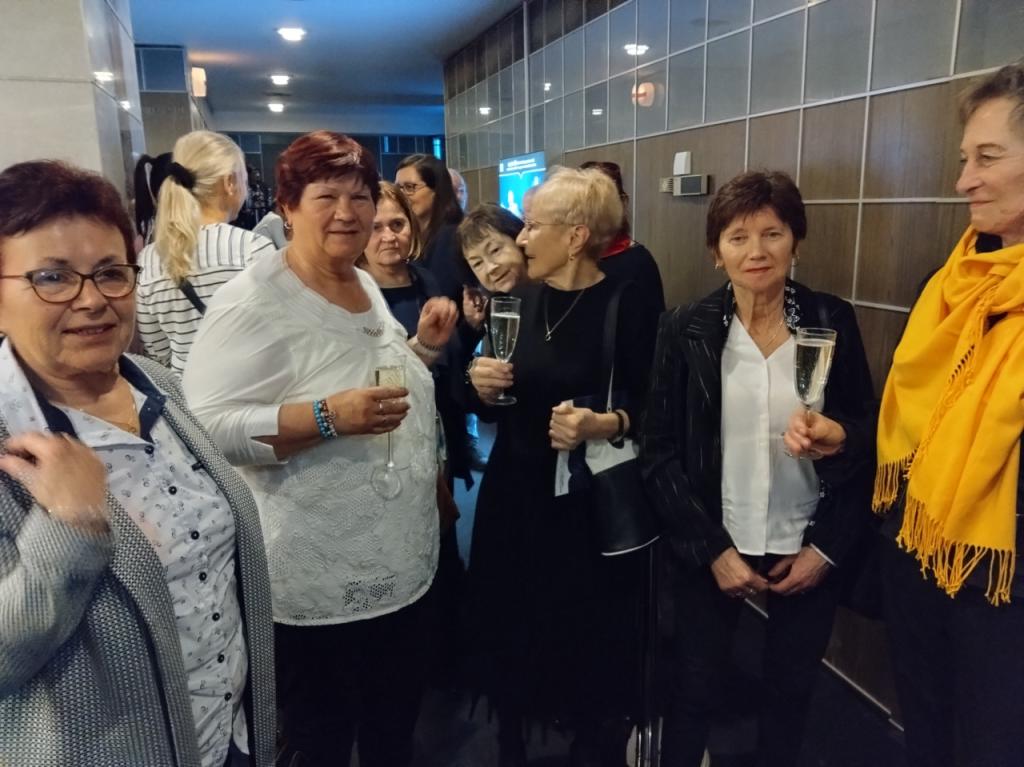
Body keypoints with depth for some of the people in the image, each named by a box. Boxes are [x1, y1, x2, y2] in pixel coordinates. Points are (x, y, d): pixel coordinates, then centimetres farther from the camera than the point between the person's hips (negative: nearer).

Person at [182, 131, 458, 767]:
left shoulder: (365, 284, 7)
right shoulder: (255, 301, -18)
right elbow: (208, 426, -24)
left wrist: (425, 344, 3)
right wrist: (327, 417, -32)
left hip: (401, 560, 8)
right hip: (320, 580, -8)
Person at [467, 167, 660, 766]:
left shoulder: (627, 306, -12)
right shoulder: (519, 300, 4)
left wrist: (604, 424, -27)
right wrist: (483, 386, -9)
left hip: (592, 506, -4)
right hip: (513, 496, 5)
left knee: (589, 649, 8)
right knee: (508, 635, 14)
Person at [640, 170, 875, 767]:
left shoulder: (834, 321, -6)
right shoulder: (686, 330, -9)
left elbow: (871, 437, 1)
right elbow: (659, 454, -6)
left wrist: (828, 547, -5)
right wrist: (712, 549, -10)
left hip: (808, 547, 2)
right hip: (714, 546, -1)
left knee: (792, 690, 19)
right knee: (696, 690, 13)